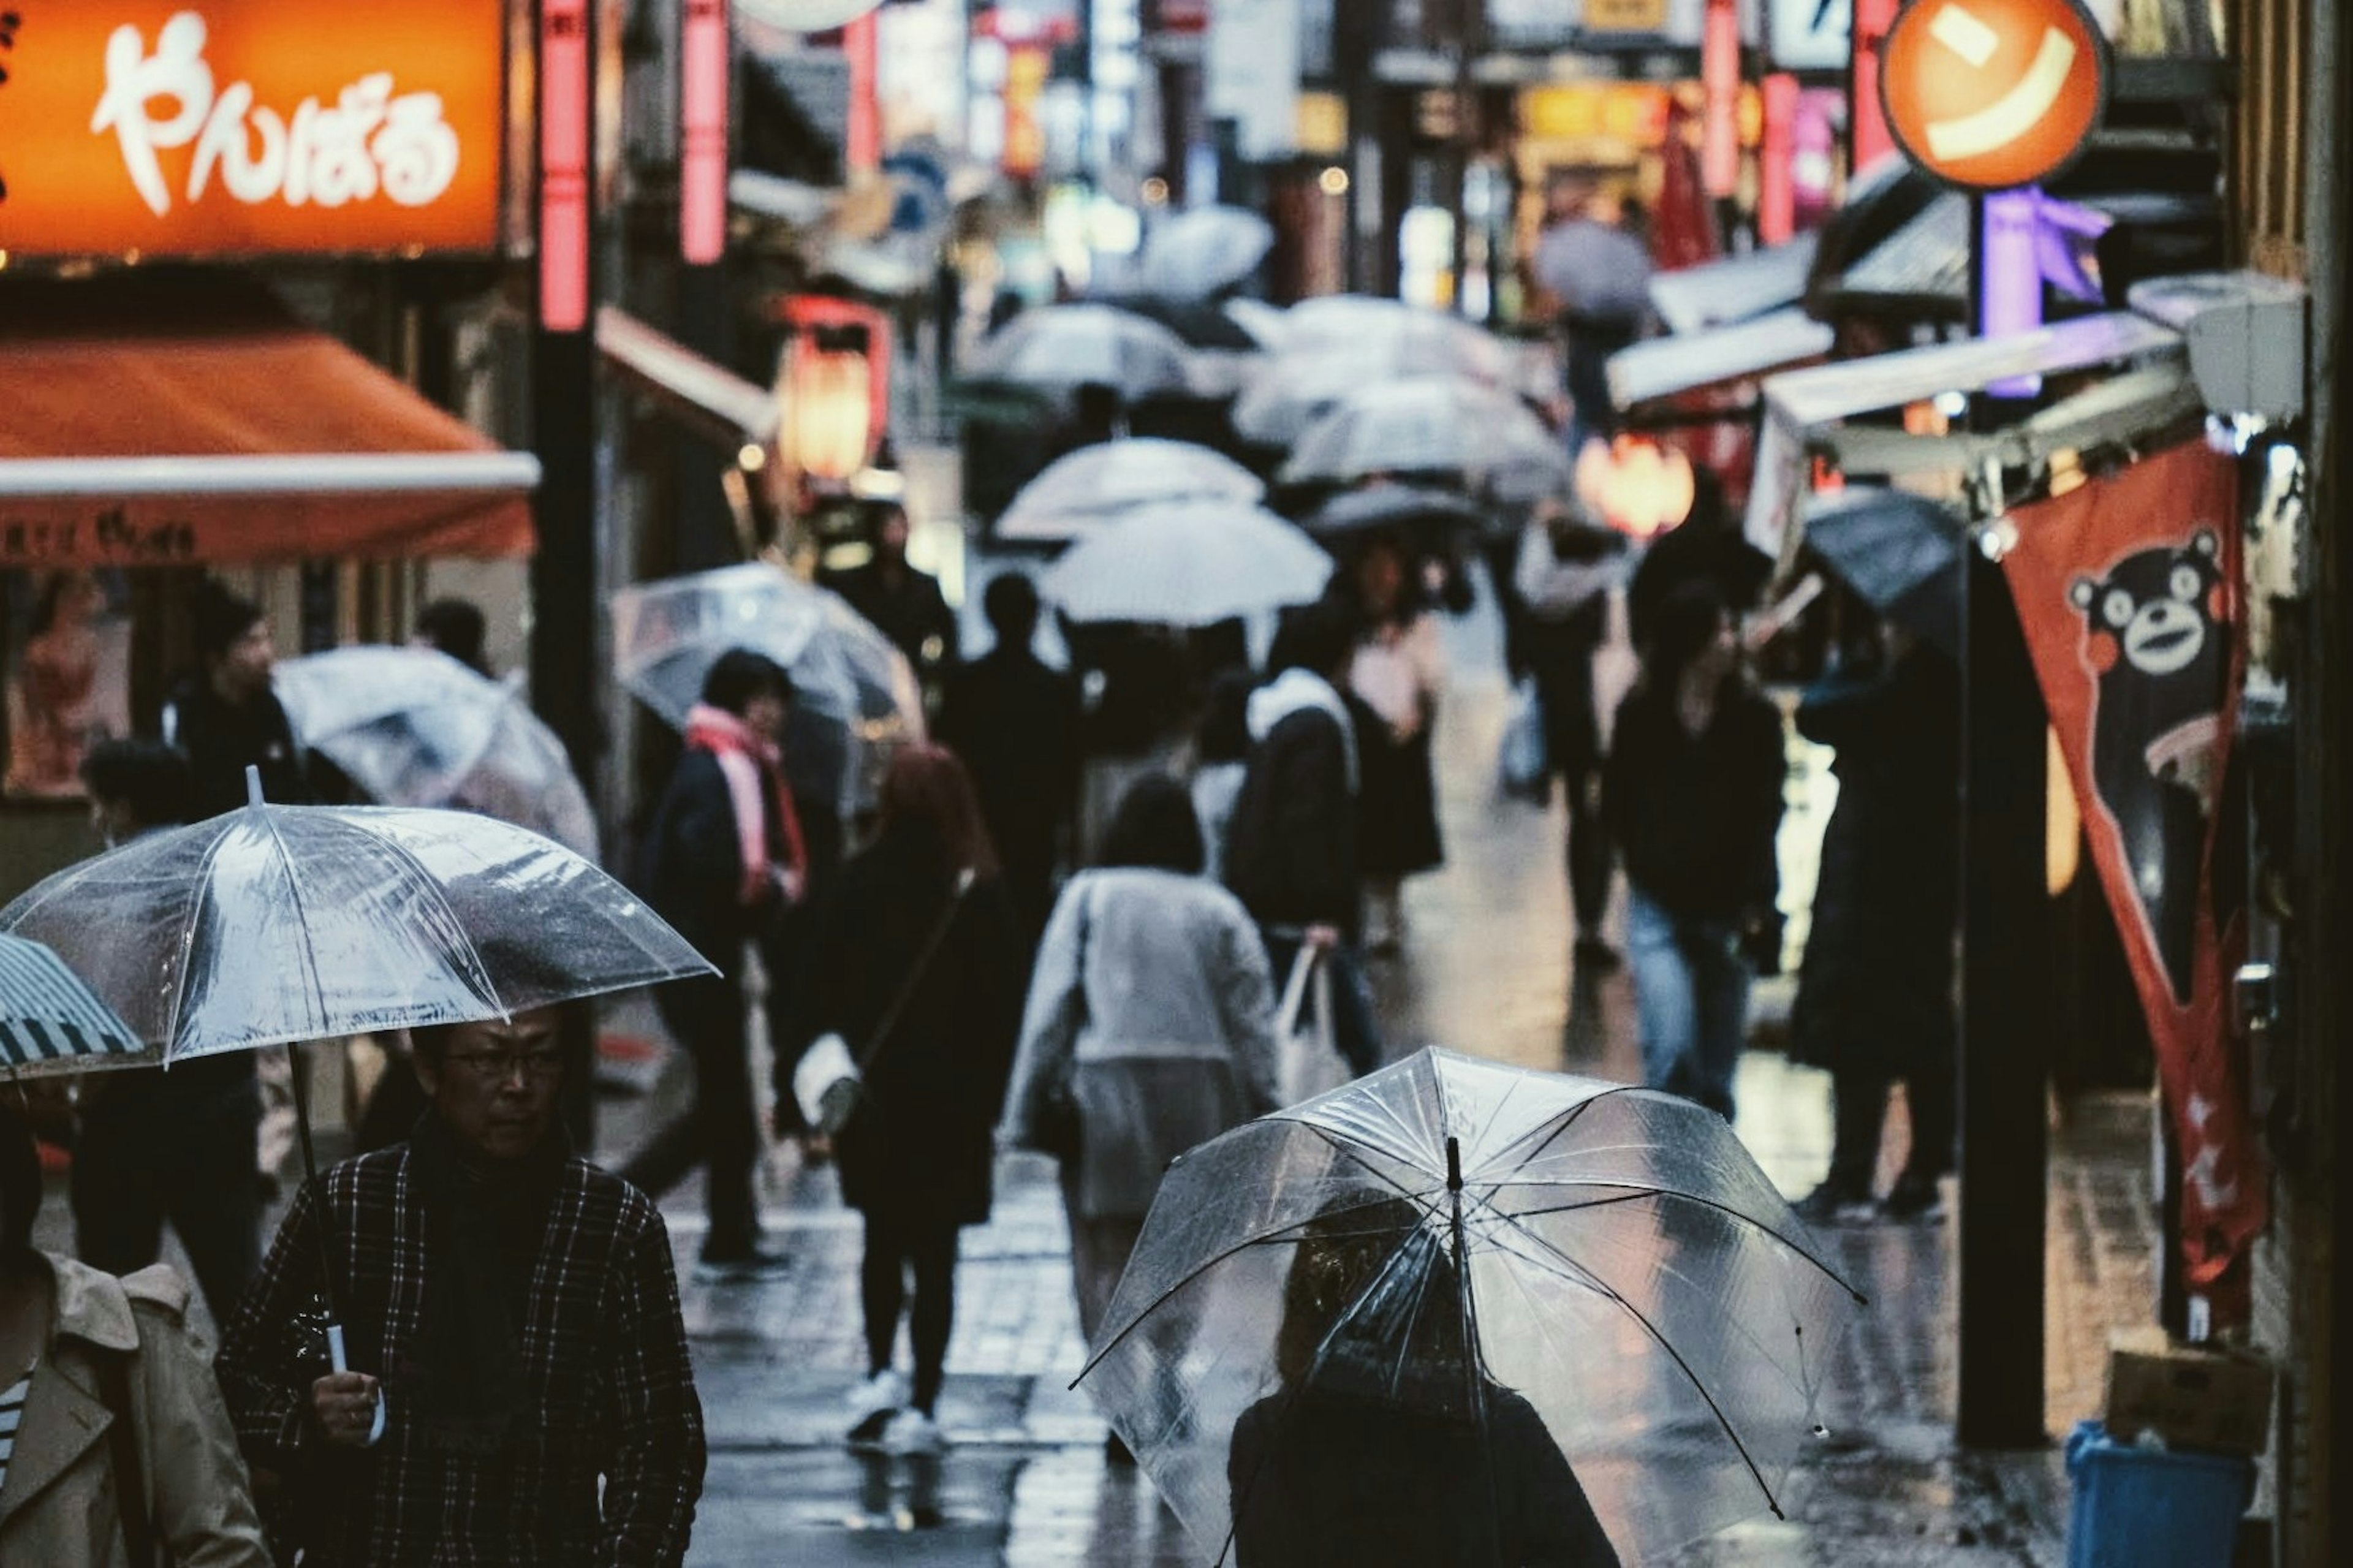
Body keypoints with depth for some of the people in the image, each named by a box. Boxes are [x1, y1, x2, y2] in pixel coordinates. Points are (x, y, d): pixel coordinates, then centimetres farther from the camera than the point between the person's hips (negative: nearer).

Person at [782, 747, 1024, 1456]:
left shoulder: (860, 883, -6)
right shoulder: (981, 897, -9)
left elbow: (820, 989, -3)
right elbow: (1002, 1010, -6)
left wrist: (798, 1085, 4)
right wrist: (992, 1106, 0)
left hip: (870, 1097, 1)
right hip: (951, 1104, -1)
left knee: (882, 1240, 20)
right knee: (934, 1253, 4)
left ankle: (881, 1372, 12)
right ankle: (920, 1407, 1)